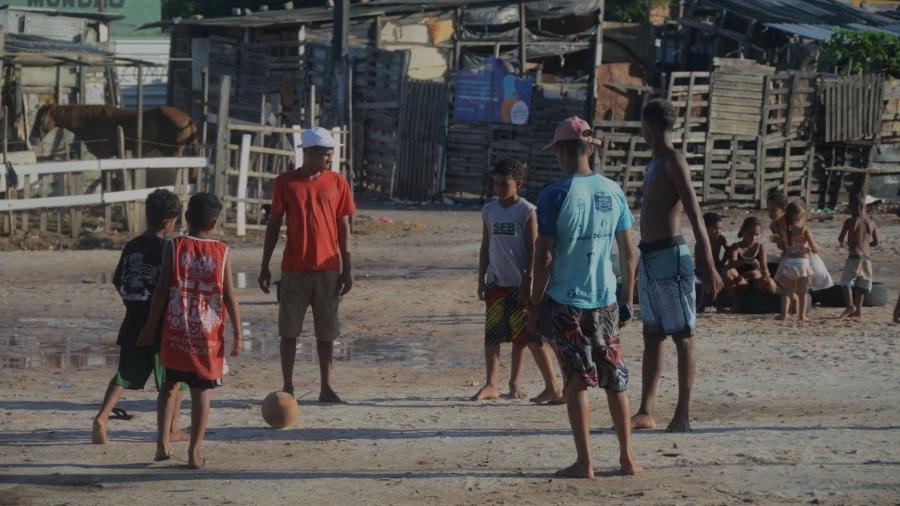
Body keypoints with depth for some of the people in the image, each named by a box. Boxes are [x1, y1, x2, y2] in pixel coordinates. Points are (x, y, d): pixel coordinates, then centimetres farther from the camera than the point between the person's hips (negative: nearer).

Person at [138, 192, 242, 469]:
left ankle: (163, 441, 6)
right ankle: (195, 451, 4)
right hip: (209, 333, -1)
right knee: (201, 390, 5)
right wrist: (238, 334, 2)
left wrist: (150, 326, 3)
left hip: (175, 331, 1)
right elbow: (230, 295, -4)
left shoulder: (173, 247, -3)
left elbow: (162, 289, -4)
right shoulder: (222, 252, -3)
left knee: (169, 384, 17)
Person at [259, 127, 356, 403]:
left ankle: (326, 388, 10)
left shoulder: (337, 183, 3)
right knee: (289, 330, 3)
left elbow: (343, 227, 5)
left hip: (328, 269, 1)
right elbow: (274, 224, 5)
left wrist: (347, 268, 1)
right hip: (294, 269, -1)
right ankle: (288, 387, 11)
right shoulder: (285, 183, 1)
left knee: (326, 331, 4)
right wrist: (265, 266, 3)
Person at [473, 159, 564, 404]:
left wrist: (527, 282, -12)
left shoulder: (527, 211, -5)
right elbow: (485, 247, 14)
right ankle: (491, 385, 5)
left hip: (519, 283, -4)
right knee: (492, 334, 2)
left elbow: (533, 248, -7)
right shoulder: (489, 210, 8)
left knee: (529, 335, -4)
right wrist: (482, 279, 10)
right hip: (496, 282, 4)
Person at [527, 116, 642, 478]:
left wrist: (534, 305, -3)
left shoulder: (554, 196, -11)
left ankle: (584, 462, 3)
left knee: (577, 381, 3)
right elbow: (628, 252, 6)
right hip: (606, 300, 4)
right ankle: (627, 457, 15)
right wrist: (627, 301, 15)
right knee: (616, 379, 13)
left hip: (566, 302, -4)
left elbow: (545, 257, -12)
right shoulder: (613, 192, 2)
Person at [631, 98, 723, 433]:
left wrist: (709, 266, -23)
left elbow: (695, 216, -17)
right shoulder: (654, 164, 18)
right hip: (648, 258, 10)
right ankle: (647, 412, 11)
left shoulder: (673, 162, -11)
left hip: (670, 256, -10)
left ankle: (683, 415, -4)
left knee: (682, 336, -5)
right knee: (652, 336, 9)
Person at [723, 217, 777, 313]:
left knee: (770, 285, -34)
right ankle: (735, 302, -17)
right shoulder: (736, 247, -6)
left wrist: (765, 272, -37)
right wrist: (745, 261, -47)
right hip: (740, 283, 0)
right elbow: (732, 264, -26)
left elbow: (764, 266, -12)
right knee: (727, 271, -31)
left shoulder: (760, 247, 0)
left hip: (756, 281, 0)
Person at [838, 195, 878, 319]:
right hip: (867, 256, 5)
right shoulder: (871, 222, 8)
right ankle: (858, 309, 13)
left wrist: (845, 242, 12)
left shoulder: (850, 221, -6)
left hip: (854, 256, -5)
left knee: (846, 281, 1)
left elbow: (841, 239, -10)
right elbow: (875, 242, 14)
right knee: (861, 284, 14)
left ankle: (850, 305, -20)